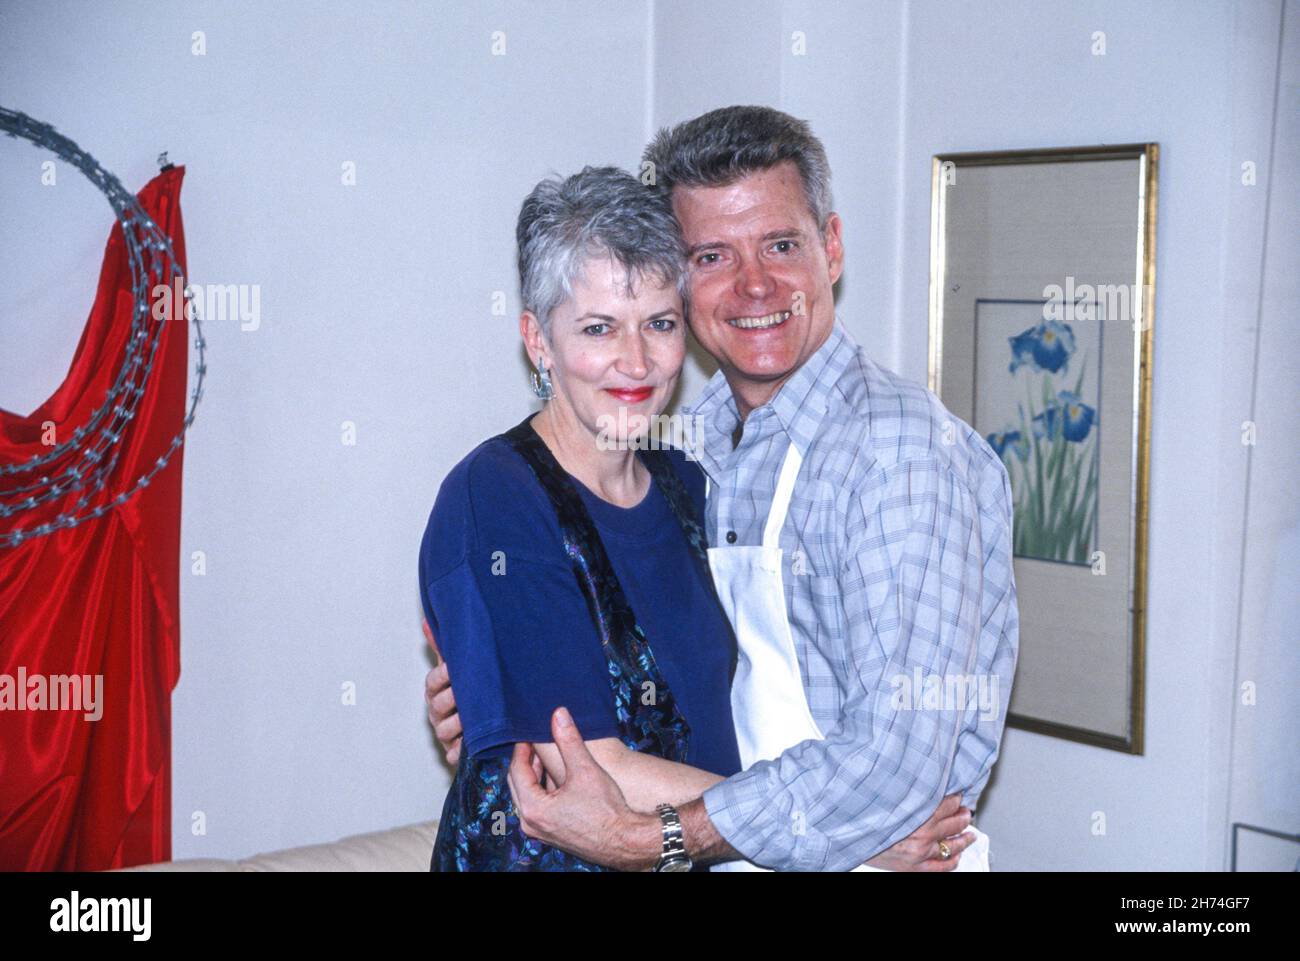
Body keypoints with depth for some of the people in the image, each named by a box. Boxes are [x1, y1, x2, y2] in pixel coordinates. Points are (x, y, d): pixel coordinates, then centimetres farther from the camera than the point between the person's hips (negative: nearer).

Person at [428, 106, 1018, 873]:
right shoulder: (697, 443, 2)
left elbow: (896, 765, -26)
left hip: (875, 859, -5)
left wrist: (646, 841, -25)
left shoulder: (903, 449, -20)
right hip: (725, 852, 6)